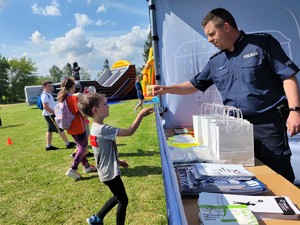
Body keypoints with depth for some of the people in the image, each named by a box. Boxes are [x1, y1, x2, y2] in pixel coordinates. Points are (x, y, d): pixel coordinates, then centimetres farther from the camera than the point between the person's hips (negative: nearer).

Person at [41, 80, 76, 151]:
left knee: (50, 130, 13)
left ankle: (48, 146, 19)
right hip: (50, 115, -10)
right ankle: (68, 144, -1)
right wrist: (55, 112, -23)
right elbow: (45, 107, -24)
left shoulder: (48, 94, 15)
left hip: (51, 115, 10)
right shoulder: (45, 95, -17)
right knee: (59, 129, -6)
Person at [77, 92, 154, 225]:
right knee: (123, 201, 9)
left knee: (118, 197, 26)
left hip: (107, 171, 9)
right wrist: (141, 115, -22)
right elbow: (129, 132, -27)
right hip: (110, 173, -9)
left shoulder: (95, 128, 3)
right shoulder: (103, 129, -28)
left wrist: (117, 161, 15)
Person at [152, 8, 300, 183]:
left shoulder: (262, 43, -3)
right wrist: (166, 89, 7)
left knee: (279, 174, 2)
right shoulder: (215, 62, 11)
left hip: (268, 122, -4)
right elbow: (193, 85, 16)